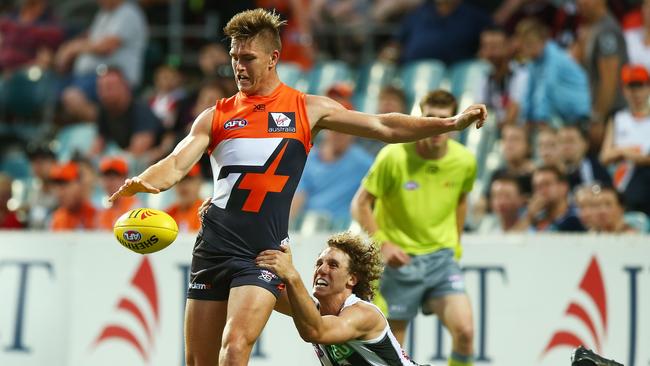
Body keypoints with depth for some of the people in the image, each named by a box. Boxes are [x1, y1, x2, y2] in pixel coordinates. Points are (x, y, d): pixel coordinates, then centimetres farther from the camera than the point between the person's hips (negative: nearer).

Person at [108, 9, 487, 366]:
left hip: (265, 252, -3)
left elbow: (384, 127, 5)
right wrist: (141, 183, -23)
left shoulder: (307, 109, 6)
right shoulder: (216, 117, 10)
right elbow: (177, 164, -1)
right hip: (214, 246, 3)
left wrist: (452, 123, -3)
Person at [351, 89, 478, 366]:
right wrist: (382, 243, -17)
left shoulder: (465, 161, -4)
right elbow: (360, 204, -7)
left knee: (464, 330, -18)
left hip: (441, 257, 2)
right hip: (398, 259, -2)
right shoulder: (393, 157, -15)